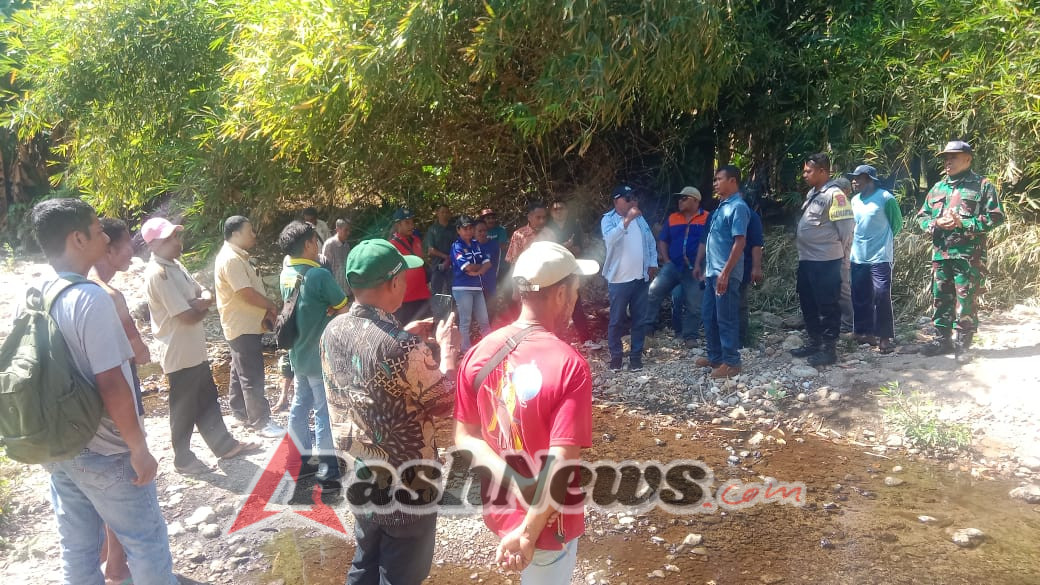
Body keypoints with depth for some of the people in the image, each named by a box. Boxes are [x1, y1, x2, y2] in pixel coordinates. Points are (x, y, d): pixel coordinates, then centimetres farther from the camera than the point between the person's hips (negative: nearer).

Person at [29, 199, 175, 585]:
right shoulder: (90, 297, -22)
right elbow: (111, 385, -24)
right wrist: (139, 448, -16)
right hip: (102, 451, -8)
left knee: (76, 551, 18)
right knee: (146, 543, 9)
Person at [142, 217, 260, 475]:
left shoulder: (176, 265, 8)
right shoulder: (158, 273, -22)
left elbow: (206, 295, 8)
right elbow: (188, 316, -24)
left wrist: (199, 302, -15)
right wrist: (202, 306, -4)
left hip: (195, 350, 9)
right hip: (180, 354, -9)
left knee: (208, 400, 19)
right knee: (184, 409, 5)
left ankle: (224, 445, 31)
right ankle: (183, 459, 21)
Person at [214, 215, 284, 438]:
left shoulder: (238, 257, 13)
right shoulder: (230, 259, -21)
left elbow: (253, 288, 15)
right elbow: (248, 294, -25)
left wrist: (267, 310, 2)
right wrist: (272, 307, -11)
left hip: (246, 324, 11)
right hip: (242, 326, -11)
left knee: (241, 370, 20)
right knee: (252, 377, -6)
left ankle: (239, 409, 33)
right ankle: (260, 421, -1)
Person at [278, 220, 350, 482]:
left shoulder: (286, 274, 3)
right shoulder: (319, 275, -21)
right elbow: (345, 308, -13)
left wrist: (326, 310, -3)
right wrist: (332, 309, 6)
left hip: (298, 354, 8)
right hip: (321, 356, -8)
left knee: (300, 406, 18)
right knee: (324, 411, 2)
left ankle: (301, 455, 30)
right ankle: (327, 465, 11)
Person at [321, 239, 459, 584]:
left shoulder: (333, 330, -7)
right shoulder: (402, 348, -31)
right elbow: (445, 403, -16)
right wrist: (448, 350, -3)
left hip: (360, 475, 7)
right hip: (405, 485, -7)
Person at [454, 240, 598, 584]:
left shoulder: (479, 354, -8)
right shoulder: (570, 365, -25)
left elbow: (464, 439, -4)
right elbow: (560, 463, -28)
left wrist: (509, 478, -13)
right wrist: (527, 533, -23)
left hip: (499, 508, 6)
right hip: (546, 521, -5)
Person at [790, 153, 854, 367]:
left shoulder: (834, 195, -15)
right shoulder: (812, 193, 14)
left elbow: (846, 226, -16)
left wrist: (838, 250, -5)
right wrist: (798, 242, 15)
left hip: (825, 260, -10)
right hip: (806, 259, 10)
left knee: (828, 305, -1)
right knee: (808, 302, 17)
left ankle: (829, 348, 7)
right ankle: (814, 341, 30)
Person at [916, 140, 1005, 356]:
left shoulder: (982, 185, 0)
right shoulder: (937, 188, 16)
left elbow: (995, 217, -6)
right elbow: (922, 217, 17)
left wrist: (963, 223, -16)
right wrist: (936, 223, -5)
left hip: (968, 254, -5)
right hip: (940, 254, 5)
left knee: (965, 300, -2)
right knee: (941, 298, 9)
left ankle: (963, 342, 9)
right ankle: (943, 339, 19)